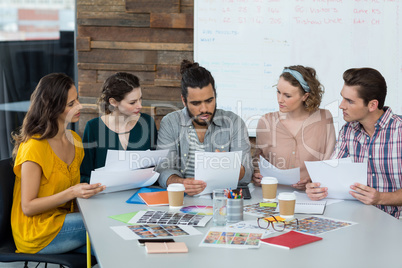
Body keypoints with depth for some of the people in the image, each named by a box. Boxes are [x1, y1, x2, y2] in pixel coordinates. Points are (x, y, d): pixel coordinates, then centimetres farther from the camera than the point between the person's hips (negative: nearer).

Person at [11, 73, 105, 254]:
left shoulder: (74, 139, 7)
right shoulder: (34, 148, -19)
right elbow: (28, 207, -17)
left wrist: (90, 188, -3)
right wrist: (71, 193, -27)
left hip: (63, 217, 7)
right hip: (36, 232, -7)